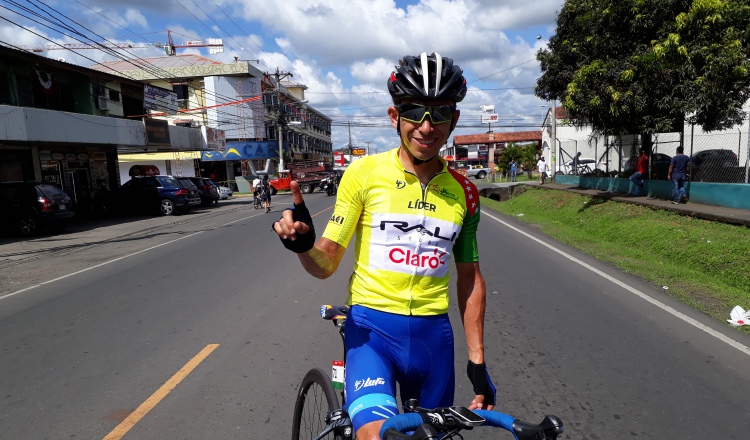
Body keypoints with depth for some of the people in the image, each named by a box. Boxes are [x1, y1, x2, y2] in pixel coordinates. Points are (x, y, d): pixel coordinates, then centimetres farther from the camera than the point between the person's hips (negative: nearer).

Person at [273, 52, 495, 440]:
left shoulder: (463, 192, 1)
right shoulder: (365, 172, -8)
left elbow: (469, 277, 9)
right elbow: (327, 263, -5)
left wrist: (477, 361, 9)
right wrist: (304, 246, -28)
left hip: (433, 333, 4)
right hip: (371, 325, -3)